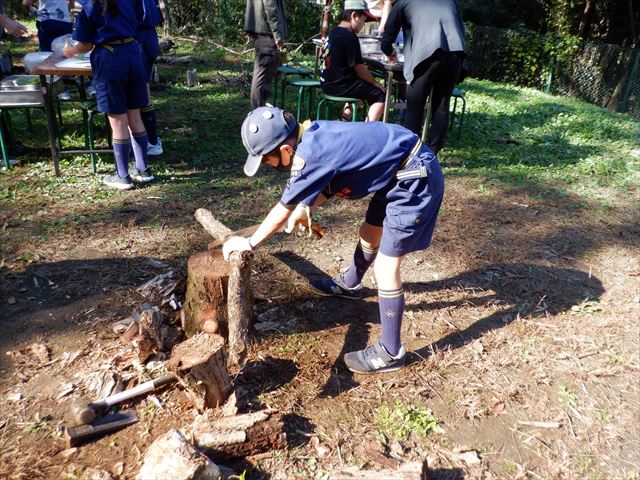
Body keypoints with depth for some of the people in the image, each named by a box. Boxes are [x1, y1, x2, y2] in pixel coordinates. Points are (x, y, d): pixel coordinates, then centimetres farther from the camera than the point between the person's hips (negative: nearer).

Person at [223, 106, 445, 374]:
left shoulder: (309, 155, -26)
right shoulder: (312, 135, 0)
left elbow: (283, 211, -14)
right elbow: (329, 180, 18)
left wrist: (248, 243, -2)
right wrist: (306, 208, 10)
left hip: (416, 181, -10)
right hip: (398, 173, 10)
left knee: (385, 267, -5)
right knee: (369, 234, 27)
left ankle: (391, 353, 10)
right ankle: (350, 284, 54)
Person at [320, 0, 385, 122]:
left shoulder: (333, 32, 11)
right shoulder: (350, 37, -17)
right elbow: (359, 68, -17)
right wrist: (375, 83, -1)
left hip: (328, 83, 9)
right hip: (339, 86, -9)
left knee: (361, 87, 34)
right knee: (380, 95, -2)